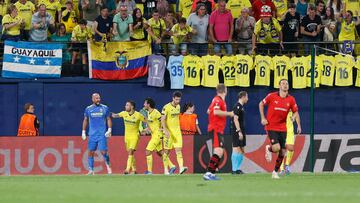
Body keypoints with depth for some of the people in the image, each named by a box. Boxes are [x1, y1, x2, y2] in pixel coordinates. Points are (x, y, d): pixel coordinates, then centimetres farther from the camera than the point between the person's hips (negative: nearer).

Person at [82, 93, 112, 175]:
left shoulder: (105, 108, 3)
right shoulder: (88, 109, 6)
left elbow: (108, 119, 8)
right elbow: (85, 120, 15)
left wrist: (109, 130, -3)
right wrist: (83, 132, 11)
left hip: (102, 134, -2)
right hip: (92, 134, 2)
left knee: (103, 151, -8)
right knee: (91, 152, 0)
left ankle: (108, 167, 12)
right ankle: (91, 170, 6)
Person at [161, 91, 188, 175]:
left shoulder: (178, 107, 9)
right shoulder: (166, 107, -11)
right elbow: (163, 120, -12)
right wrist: (165, 130, -21)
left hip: (177, 130, 5)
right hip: (169, 131, -5)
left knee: (179, 149, -9)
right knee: (167, 150, 4)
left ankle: (181, 168, -21)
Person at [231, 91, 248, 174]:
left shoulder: (241, 107, 16)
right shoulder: (237, 106, -13)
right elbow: (235, 119, -19)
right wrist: (239, 132, -22)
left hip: (241, 131, 10)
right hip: (237, 131, -10)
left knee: (242, 151, 10)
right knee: (236, 149, -9)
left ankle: (238, 168, 14)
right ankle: (234, 169, -7)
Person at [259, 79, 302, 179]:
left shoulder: (291, 99, 0)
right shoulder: (272, 96, -6)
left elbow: (296, 112, 7)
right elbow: (261, 104, 7)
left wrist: (299, 125, -4)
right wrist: (263, 118, -1)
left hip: (282, 128, 4)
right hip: (271, 127, -4)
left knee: (282, 152, 2)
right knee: (276, 148, -19)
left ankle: (275, 172, 19)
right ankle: (269, 149, 18)